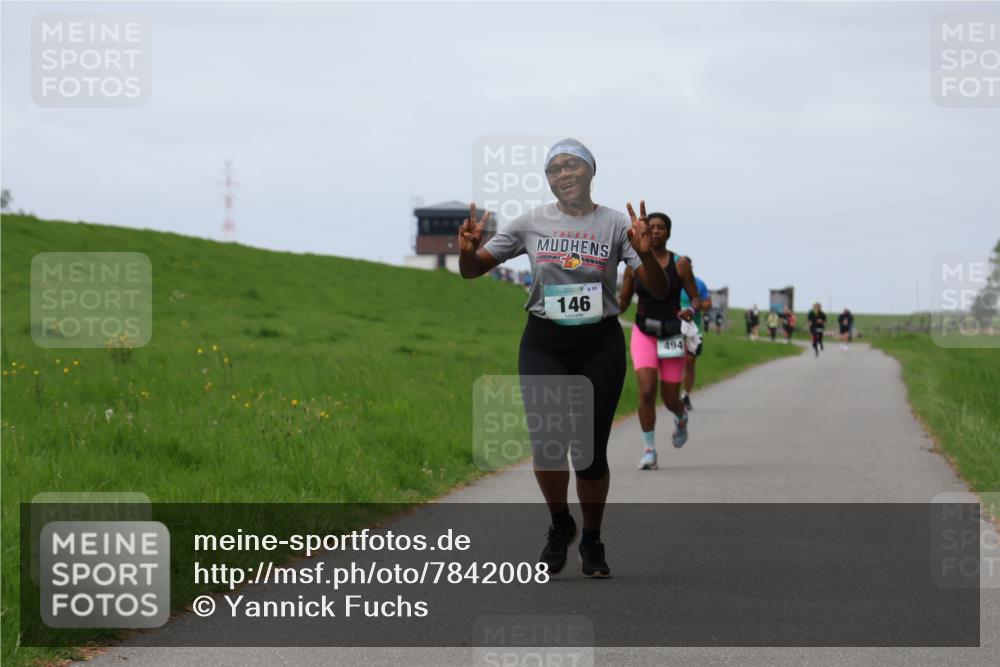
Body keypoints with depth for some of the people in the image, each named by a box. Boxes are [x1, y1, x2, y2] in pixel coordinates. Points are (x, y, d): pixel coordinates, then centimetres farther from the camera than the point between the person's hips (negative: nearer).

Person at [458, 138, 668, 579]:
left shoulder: (615, 224, -1)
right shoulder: (532, 223, 3)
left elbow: (659, 290, -6)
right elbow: (472, 271, 8)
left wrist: (644, 252, -25)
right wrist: (467, 250, -15)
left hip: (600, 347, -1)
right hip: (544, 345, 1)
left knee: (591, 451, 0)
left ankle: (592, 541, 22)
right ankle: (559, 525, 11)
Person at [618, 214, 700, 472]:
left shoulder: (680, 264, -4)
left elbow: (696, 298, 1)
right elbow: (623, 301, 8)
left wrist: (691, 310, -22)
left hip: (672, 335, 0)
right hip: (643, 334, 0)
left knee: (670, 399, 5)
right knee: (646, 390, -20)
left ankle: (681, 417, 43)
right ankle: (649, 450, -11)